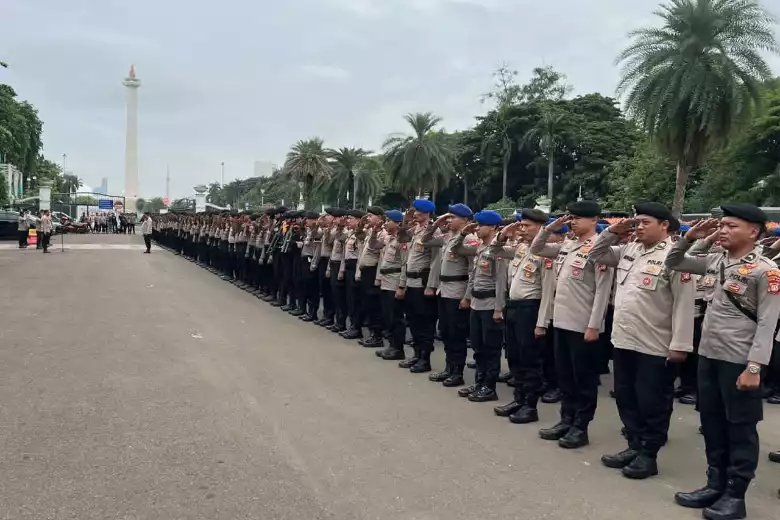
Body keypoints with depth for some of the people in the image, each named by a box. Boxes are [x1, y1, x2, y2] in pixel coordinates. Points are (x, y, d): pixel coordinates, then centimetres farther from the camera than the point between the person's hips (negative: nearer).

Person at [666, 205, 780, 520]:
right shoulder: (715, 261, 7)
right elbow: (673, 263, 19)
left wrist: (754, 367, -19)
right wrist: (689, 238, 3)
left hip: (739, 362, -7)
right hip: (708, 355, 7)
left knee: (740, 429, 6)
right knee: (711, 424, 15)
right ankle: (715, 484, 29)